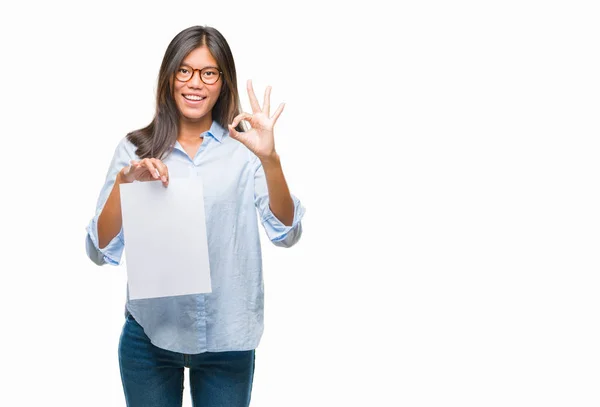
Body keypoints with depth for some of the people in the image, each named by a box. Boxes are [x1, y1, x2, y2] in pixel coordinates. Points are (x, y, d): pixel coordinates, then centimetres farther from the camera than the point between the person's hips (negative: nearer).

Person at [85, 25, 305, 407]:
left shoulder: (244, 147, -2)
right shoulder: (135, 149, 0)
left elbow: (286, 234, -12)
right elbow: (101, 252, -4)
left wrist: (269, 159, -26)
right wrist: (124, 181, -18)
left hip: (227, 338, 0)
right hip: (149, 335, 1)